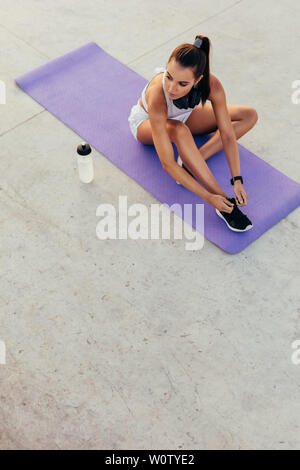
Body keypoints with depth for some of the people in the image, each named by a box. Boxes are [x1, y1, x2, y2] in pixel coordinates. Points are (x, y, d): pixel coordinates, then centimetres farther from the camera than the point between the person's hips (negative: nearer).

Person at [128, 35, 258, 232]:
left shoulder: (212, 86, -34)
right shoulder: (157, 95, -43)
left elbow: (228, 135, -24)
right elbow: (167, 164, -41)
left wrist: (237, 180, -31)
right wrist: (208, 197, -41)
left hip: (183, 116, 5)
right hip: (146, 121, -4)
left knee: (249, 115, -8)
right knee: (179, 130, -41)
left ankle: (193, 161, -19)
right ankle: (224, 203, -33)